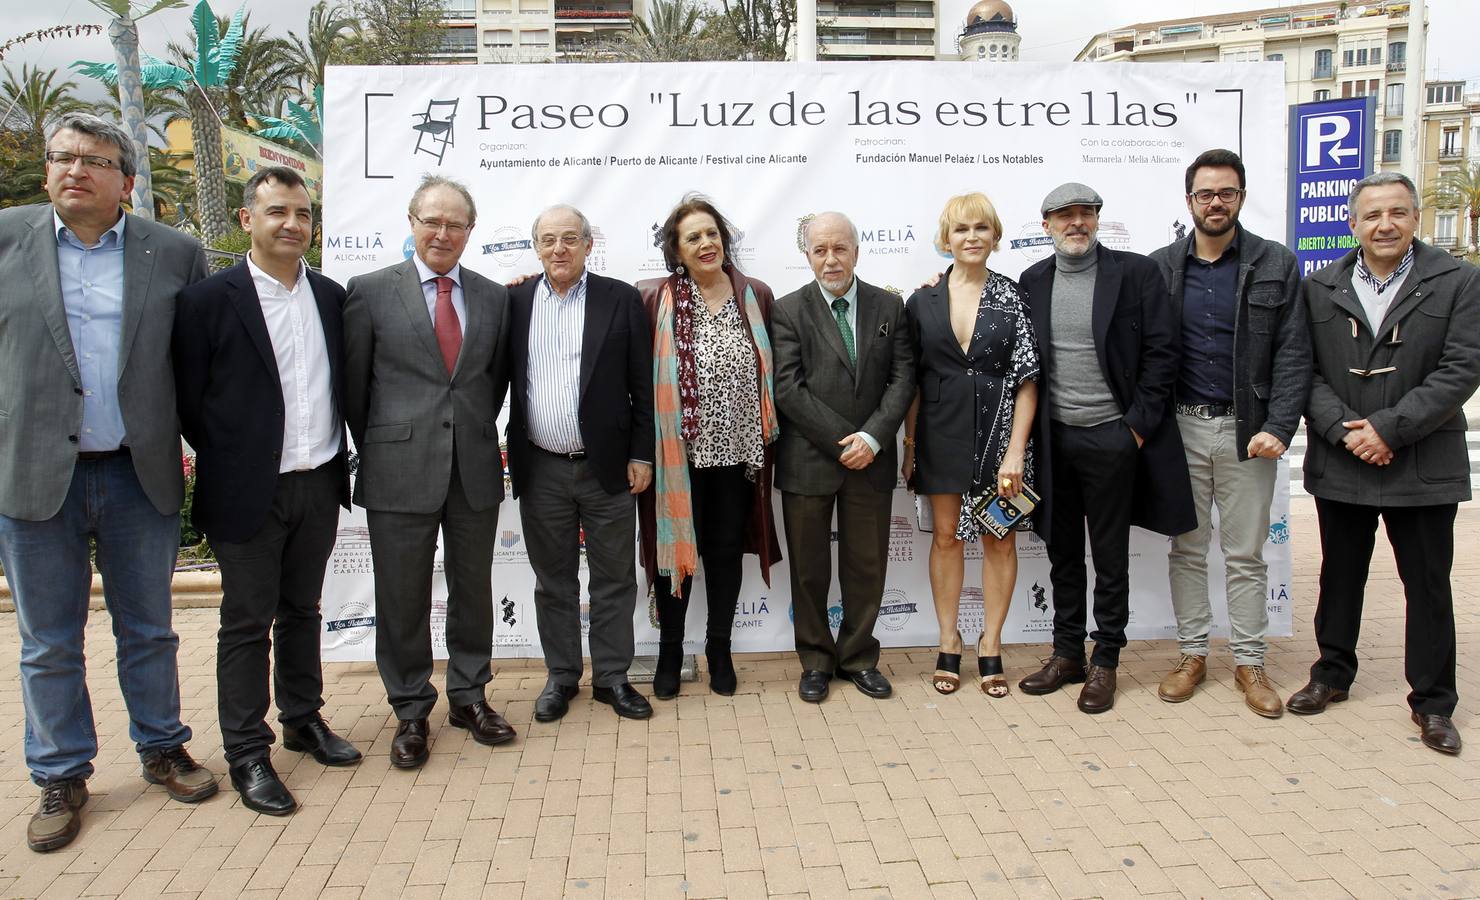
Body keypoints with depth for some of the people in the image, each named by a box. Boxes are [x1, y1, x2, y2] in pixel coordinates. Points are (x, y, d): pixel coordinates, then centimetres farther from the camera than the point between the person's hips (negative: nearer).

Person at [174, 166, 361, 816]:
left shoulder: (330, 296, 6)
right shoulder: (208, 299, -8)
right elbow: (190, 401, -5)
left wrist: (338, 462, 5)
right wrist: (229, 465, -2)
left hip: (320, 486, 5)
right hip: (250, 491, -4)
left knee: (302, 610, 18)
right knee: (247, 621, 6)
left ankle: (303, 719, 33)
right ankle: (247, 752, 17)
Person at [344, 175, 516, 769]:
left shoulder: (493, 297, 7)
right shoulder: (371, 291, -1)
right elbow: (355, 384, 2)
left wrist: (477, 434, 9)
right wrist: (377, 453, 5)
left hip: (475, 469, 3)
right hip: (400, 472, -3)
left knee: (473, 588, 13)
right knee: (403, 597, 6)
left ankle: (469, 696, 29)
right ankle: (410, 711, 22)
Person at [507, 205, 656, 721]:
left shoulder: (621, 300, -1)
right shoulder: (515, 302, 4)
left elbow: (642, 386, -1)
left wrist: (641, 455, -3)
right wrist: (510, 458, 1)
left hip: (607, 466, -1)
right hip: (541, 470, 1)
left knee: (614, 579, 8)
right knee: (553, 581, 12)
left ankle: (612, 677, 23)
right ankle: (561, 676, 26)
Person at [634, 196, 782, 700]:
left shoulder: (756, 296, 4)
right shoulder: (656, 298, -3)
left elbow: (769, 373, 9)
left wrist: (767, 439, 8)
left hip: (736, 452, 2)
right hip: (678, 452, -2)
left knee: (726, 550, 13)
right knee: (675, 549, 8)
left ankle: (720, 649, 29)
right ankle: (670, 653, 25)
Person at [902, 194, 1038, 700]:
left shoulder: (1012, 298, -2)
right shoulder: (923, 302, 3)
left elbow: (1027, 380, -4)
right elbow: (912, 380, 6)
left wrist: (1016, 450, -11)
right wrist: (909, 445, 2)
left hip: (997, 431, -1)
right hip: (941, 434, 1)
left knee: (999, 541, 6)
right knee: (945, 537, 9)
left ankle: (990, 648, 19)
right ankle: (948, 646, 20)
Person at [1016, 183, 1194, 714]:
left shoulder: (1136, 272, -4)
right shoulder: (1033, 282, 6)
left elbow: (1163, 351, -6)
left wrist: (1139, 424, -9)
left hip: (1112, 437, -3)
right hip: (1053, 438, 4)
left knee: (1110, 557, 7)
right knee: (1063, 554, 13)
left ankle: (1105, 661, 19)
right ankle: (1067, 654, 26)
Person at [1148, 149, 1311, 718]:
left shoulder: (1276, 266, 1)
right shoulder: (1161, 267, 4)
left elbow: (1292, 354, -3)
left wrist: (1278, 428, -12)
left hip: (1247, 430, -1)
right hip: (1181, 426, 1)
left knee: (1245, 553, 7)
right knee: (1186, 548, 9)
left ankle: (1249, 661, 19)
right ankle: (1192, 654, 21)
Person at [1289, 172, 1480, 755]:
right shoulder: (1320, 288, 4)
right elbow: (1306, 372, -1)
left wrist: (1388, 427, -18)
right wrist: (1343, 429, -15)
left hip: (1423, 466, -2)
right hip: (1340, 464, 2)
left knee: (1428, 586, 8)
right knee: (1339, 576, 15)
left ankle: (1432, 701, 21)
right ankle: (1332, 675, 32)